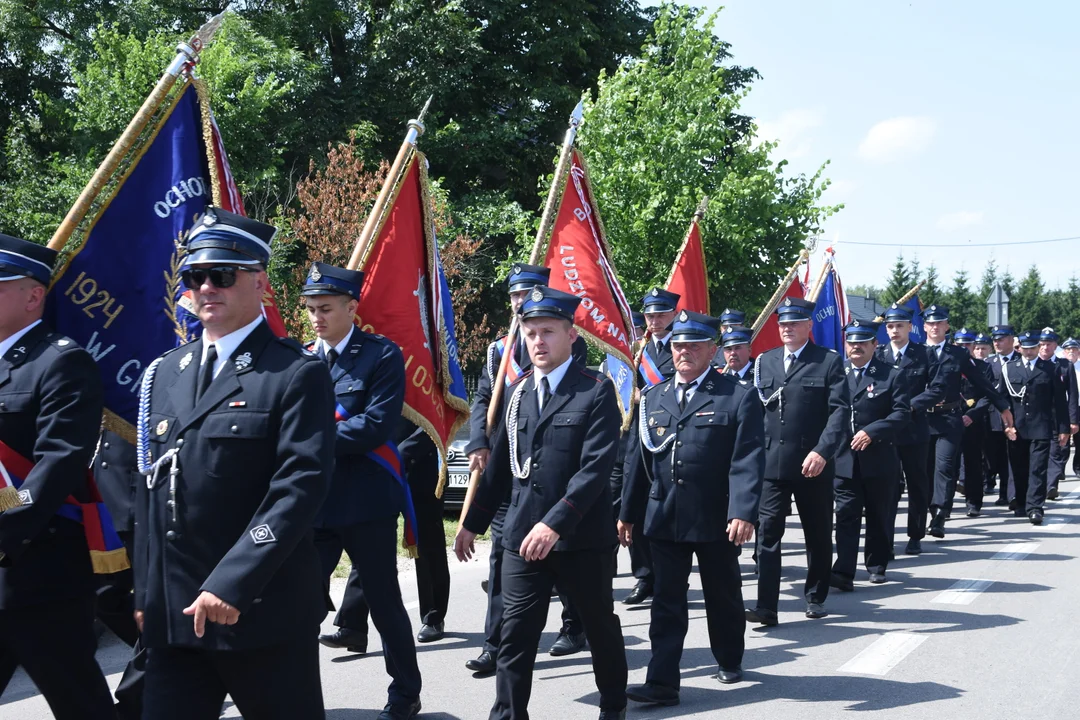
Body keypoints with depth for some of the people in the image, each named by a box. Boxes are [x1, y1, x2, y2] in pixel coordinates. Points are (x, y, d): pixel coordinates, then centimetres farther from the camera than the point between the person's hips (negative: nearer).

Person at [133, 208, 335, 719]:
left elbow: (300, 486, -17)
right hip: (173, 614, 5)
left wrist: (232, 584, -22)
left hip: (263, 611, -5)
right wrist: (145, 592, 11)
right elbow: (150, 489, 15)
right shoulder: (165, 374, 12)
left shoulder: (298, 374, -8)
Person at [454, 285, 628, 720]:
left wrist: (555, 524, -26)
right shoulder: (518, 392, 9)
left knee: (600, 627, 15)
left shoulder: (597, 391, -8)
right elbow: (500, 464, 15)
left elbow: (596, 468, -17)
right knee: (515, 636, 2)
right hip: (522, 536, 4)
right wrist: (473, 522, 15)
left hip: (582, 538, -3)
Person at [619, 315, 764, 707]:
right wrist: (628, 511, 10)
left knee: (723, 596, 15)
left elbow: (748, 460, -13)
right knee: (666, 601, 2)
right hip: (665, 517, 3)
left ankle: (730, 660, 37)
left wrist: (744, 513, -22)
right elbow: (638, 457, 11)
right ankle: (662, 682, 4)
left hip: (717, 521, -3)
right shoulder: (653, 397, 9)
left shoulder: (739, 397, -6)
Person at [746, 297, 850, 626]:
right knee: (767, 533, -5)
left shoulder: (829, 362, -1)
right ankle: (766, 606, -6)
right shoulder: (765, 361, 12)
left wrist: (822, 451, -20)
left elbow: (840, 411, -9)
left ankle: (815, 597, 29)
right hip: (771, 462, 2)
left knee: (818, 534, 12)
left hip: (813, 465, -2)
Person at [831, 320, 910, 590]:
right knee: (846, 516, -5)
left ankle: (877, 565, 26)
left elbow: (902, 412, -8)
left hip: (879, 459, -1)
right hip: (844, 459, 1)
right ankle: (844, 572, -9)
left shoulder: (892, 375, 0)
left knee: (879, 515, 11)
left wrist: (871, 432, -18)